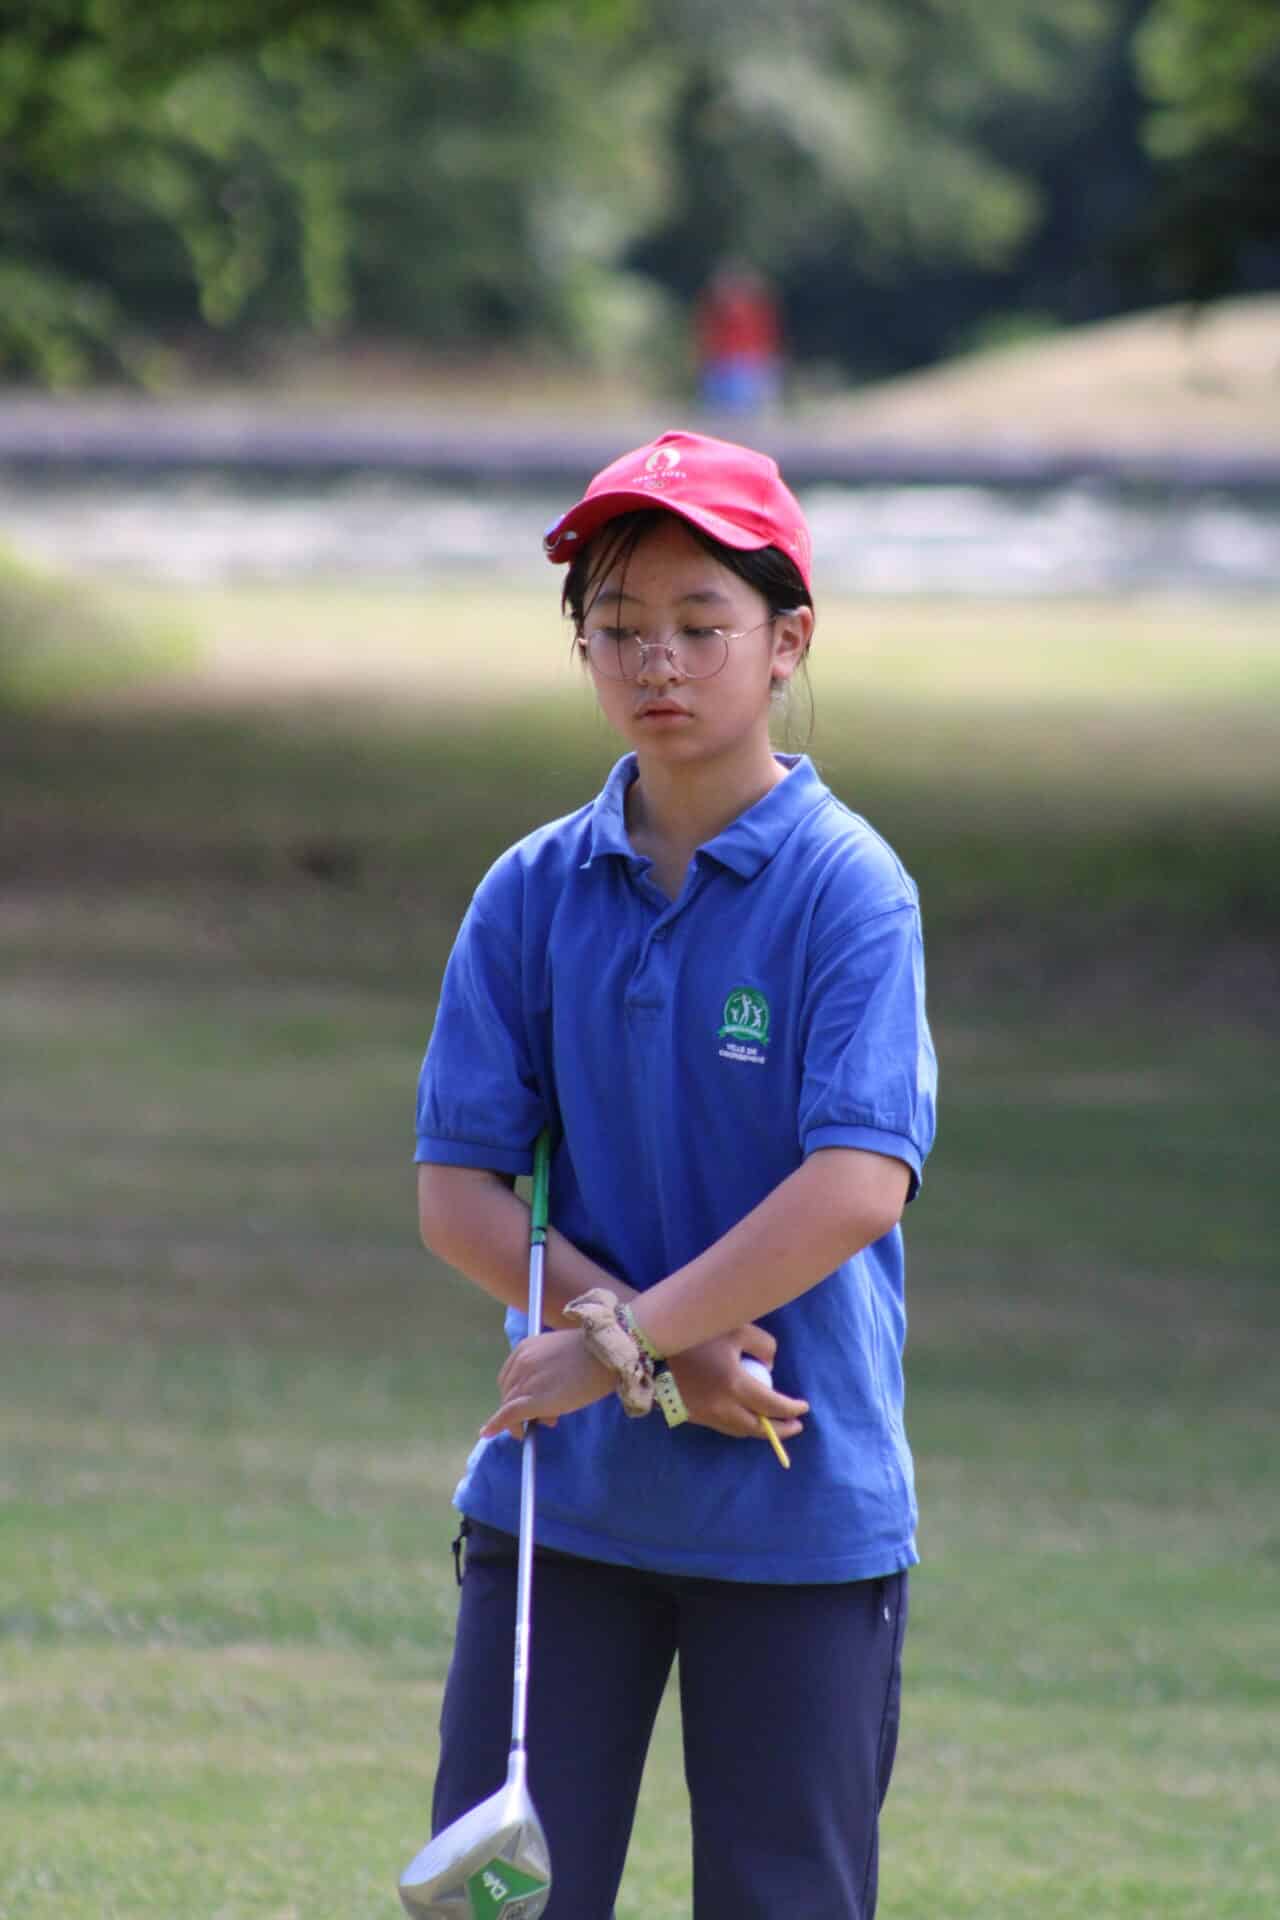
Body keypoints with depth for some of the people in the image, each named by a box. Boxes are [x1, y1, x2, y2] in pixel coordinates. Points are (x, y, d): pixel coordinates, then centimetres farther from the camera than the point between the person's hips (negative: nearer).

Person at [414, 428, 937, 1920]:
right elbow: (458, 1194, 0)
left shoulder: (849, 889, -7)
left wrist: (625, 1337, -22)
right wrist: (677, 1359, -13)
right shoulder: (532, 895, 3)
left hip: (805, 1513, -3)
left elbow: (860, 1182, -18)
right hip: (562, 1497, 3)